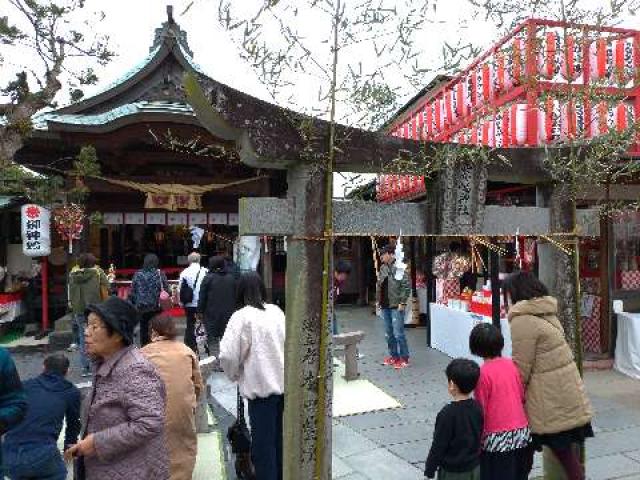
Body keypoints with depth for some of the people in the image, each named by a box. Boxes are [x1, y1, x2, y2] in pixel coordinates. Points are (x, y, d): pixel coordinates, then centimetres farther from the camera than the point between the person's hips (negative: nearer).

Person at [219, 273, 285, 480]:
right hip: (284, 382, 6)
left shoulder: (241, 316, -13)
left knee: (263, 441, 9)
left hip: (261, 385, -6)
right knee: (280, 437, 22)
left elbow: (228, 355, -18)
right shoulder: (277, 311, 3)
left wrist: (235, 374, 1)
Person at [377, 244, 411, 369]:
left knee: (398, 333, -4)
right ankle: (394, 356, 27)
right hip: (385, 306, 8)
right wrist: (379, 300, 14)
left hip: (396, 306, -8)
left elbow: (406, 286, -15)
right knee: (389, 334, 14)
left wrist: (402, 303, -16)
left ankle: (404, 358, 8)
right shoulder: (382, 268, 10)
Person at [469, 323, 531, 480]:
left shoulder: (483, 372, -16)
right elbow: (522, 396, 8)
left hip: (497, 437, -6)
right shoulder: (511, 364, 0)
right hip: (522, 432, 6)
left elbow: (481, 408, -11)